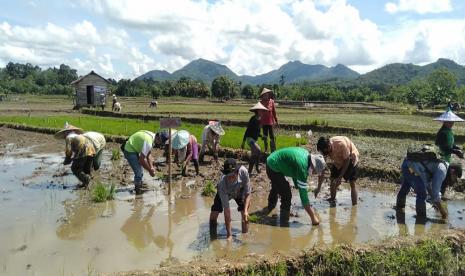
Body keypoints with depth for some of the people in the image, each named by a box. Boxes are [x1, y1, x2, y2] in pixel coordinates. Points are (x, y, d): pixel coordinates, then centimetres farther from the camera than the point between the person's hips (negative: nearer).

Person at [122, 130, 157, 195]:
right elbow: (141, 160, -26)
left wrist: (151, 167, -1)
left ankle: (140, 187, 36)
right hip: (130, 151, -10)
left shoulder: (153, 136, -3)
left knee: (140, 171, 19)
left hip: (134, 149, 10)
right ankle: (138, 191, 10)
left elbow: (148, 155, 6)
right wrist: (150, 170, -14)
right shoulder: (148, 142, -32)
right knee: (139, 172, -7)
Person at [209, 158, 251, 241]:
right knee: (214, 214, -11)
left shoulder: (243, 171, -40)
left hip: (240, 192, 2)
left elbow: (248, 193, -23)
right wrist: (229, 235, -35)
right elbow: (227, 210, -38)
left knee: (245, 215, -6)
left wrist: (246, 210, -35)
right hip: (225, 194, -2)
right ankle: (213, 237, 9)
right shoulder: (222, 184, -43)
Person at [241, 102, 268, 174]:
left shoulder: (259, 120, 9)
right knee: (258, 150, -28)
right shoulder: (253, 119, -16)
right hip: (250, 138, -9)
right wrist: (243, 142, -19)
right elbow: (247, 131, -18)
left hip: (255, 139, 9)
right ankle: (257, 167, -16)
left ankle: (249, 171, 25)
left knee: (253, 155, 12)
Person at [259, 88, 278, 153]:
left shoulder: (271, 101, -3)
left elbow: (274, 111, 3)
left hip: (271, 121, -2)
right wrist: (260, 122, 6)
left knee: (272, 136, -3)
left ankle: (273, 150, 4)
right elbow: (260, 113, 5)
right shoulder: (261, 102, -1)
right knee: (265, 136, 12)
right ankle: (266, 149, 25)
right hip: (264, 122, 2)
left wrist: (276, 120, 5)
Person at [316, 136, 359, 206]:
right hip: (338, 161, 4)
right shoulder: (325, 149, -23)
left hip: (350, 159, -4)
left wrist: (340, 177, -25)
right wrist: (319, 187, -17)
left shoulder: (341, 144, -40)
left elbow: (347, 160, -26)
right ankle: (332, 202, 18)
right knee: (333, 183, -2)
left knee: (352, 184, -7)